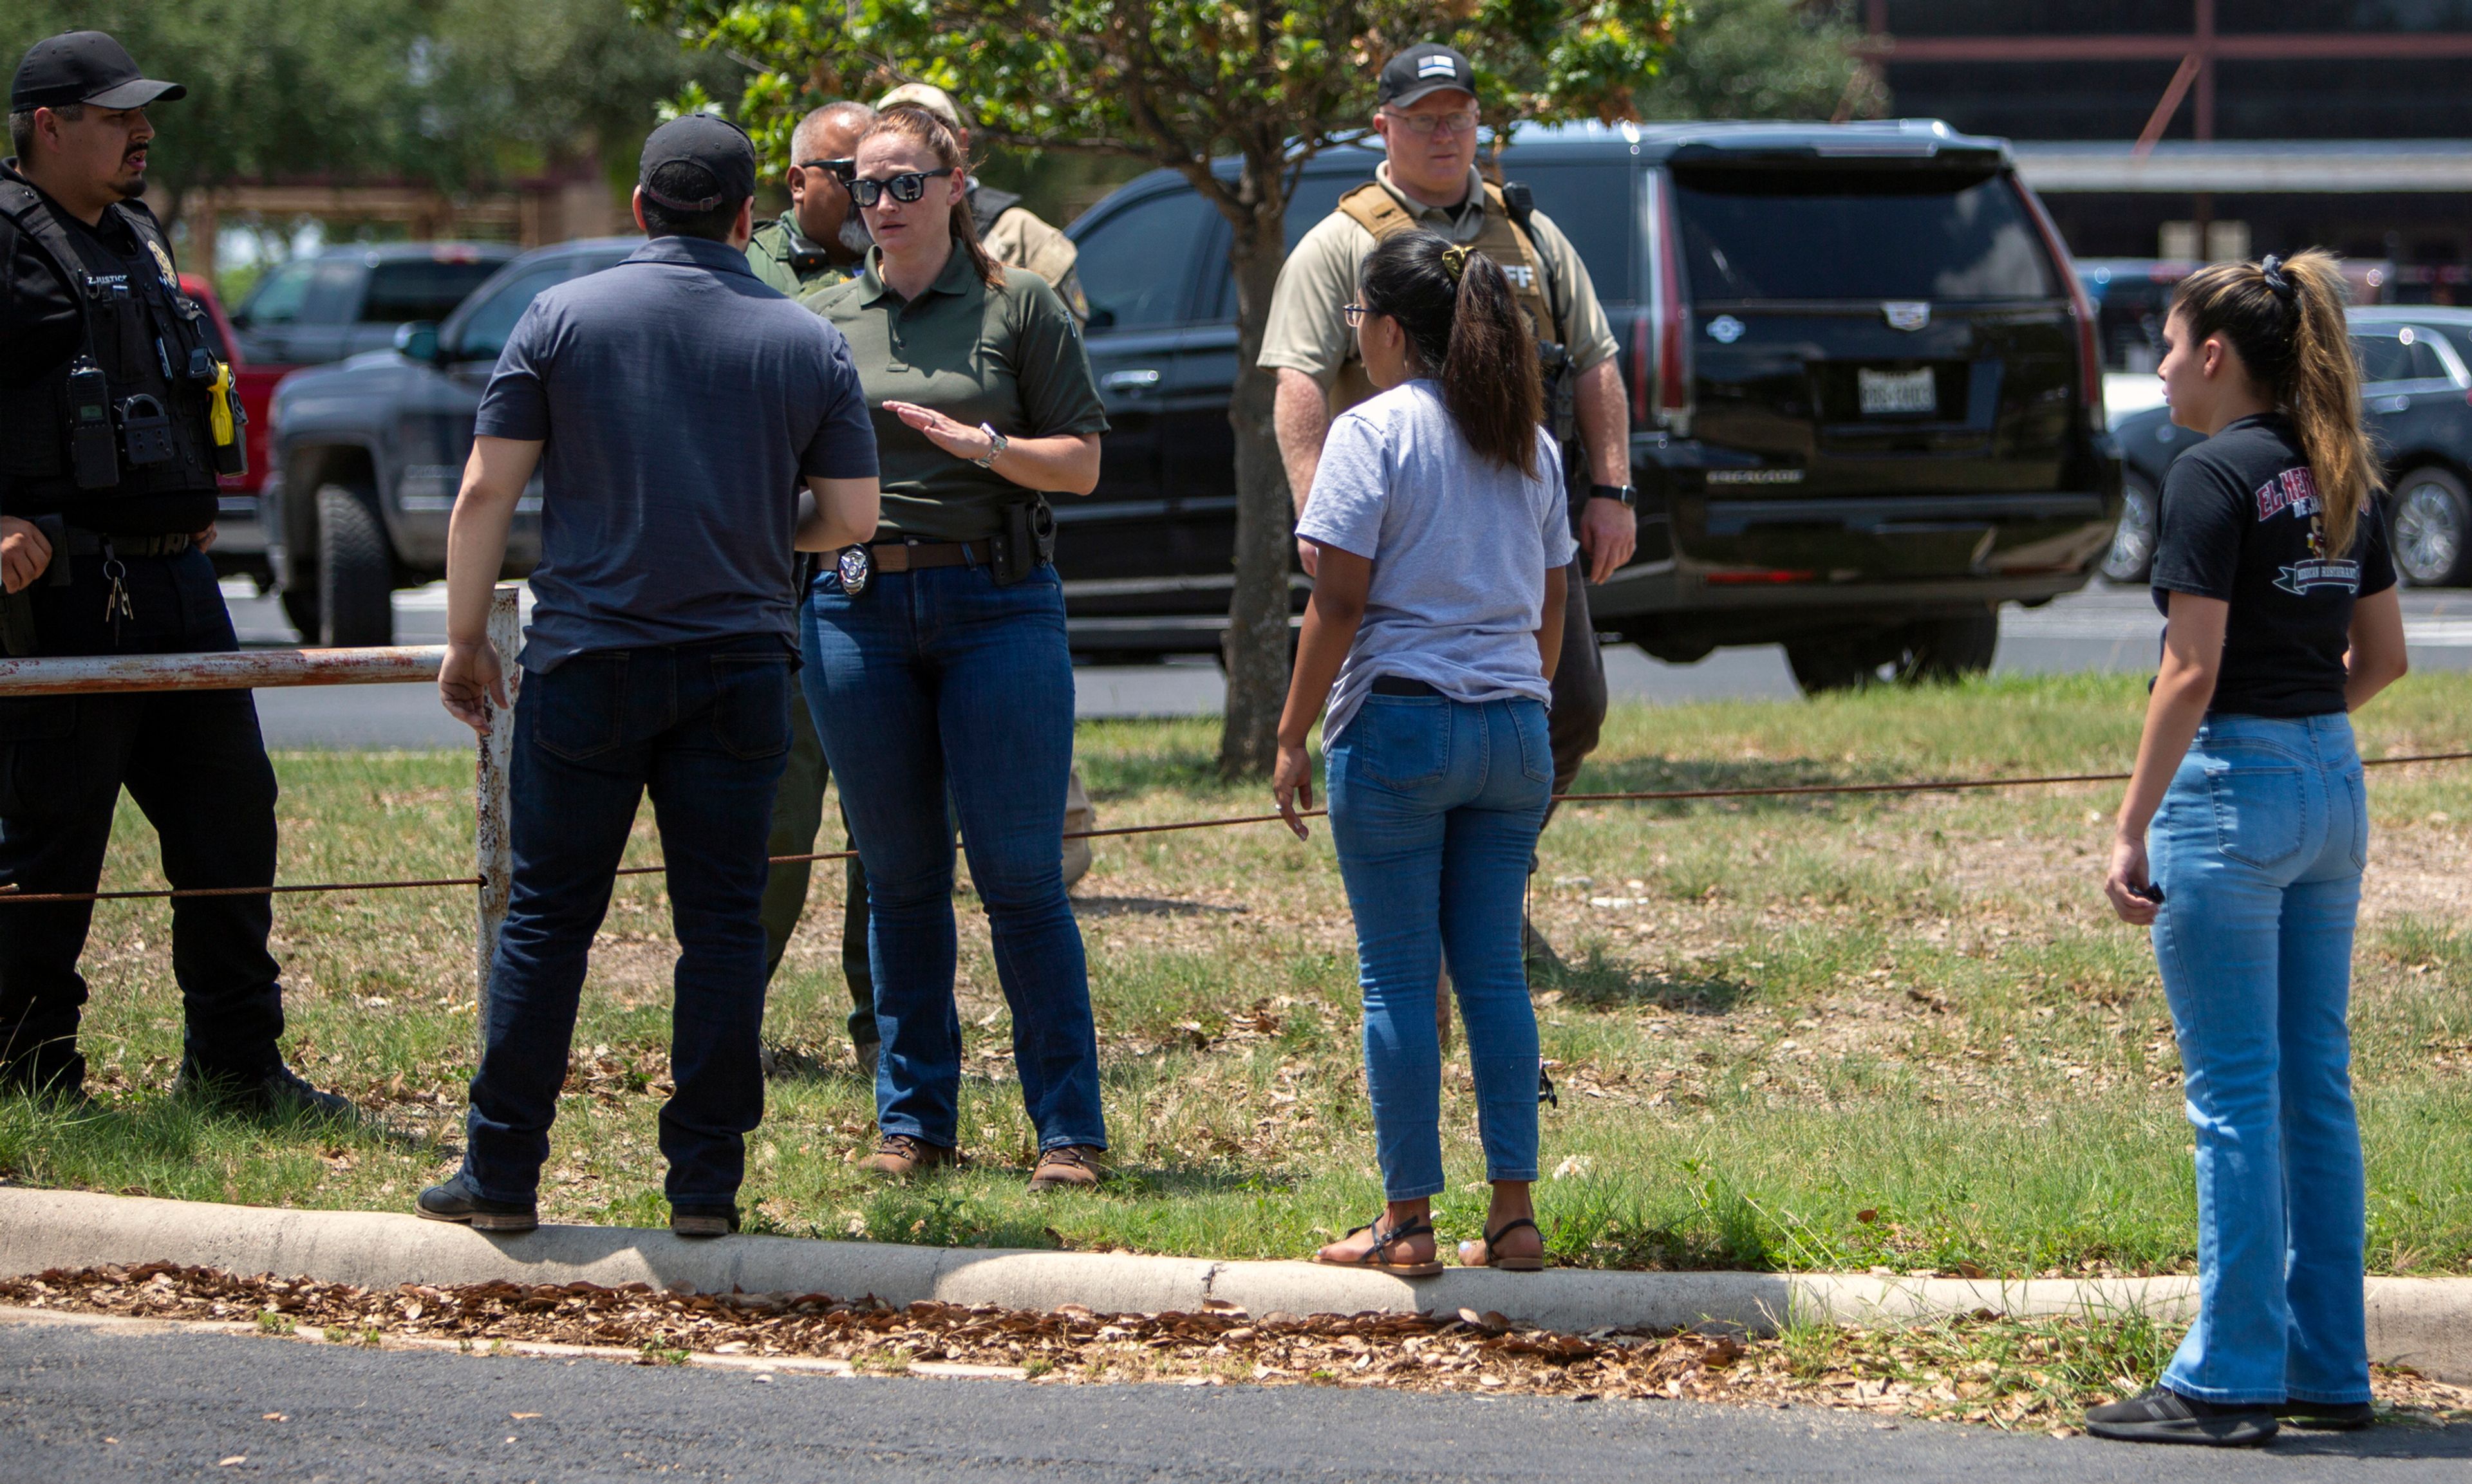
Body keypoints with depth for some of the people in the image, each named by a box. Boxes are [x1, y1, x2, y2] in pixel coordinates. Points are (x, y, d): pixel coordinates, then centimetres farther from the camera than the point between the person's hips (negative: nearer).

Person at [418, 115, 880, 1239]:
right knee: (721, 924, 5)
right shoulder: (808, 344, 4)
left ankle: (500, 1175, 6)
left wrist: (465, 639, 6)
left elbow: (486, 491, -3)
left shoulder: (563, 319, -1)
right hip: (739, 664, 1)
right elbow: (852, 515, 5)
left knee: (547, 917, 5)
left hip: (588, 660, -1)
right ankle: (706, 1182, 4)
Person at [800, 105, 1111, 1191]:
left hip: (996, 603, -3)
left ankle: (1070, 1130, 0)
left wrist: (981, 445, -14)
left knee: (1019, 876, -5)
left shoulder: (1019, 309, 4)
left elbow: (1081, 463, 1)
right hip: (858, 607, 3)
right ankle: (913, 1120, 15)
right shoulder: (826, 322, 12)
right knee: (900, 878, 7)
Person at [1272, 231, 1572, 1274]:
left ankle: (1407, 1220, 1)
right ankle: (1514, 1214, 7)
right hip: (1513, 726, 6)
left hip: (1400, 719, -5)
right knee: (1494, 972, 9)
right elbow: (1550, 609, 14)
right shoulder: (1530, 446, 12)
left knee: (1397, 978, 0)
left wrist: (1293, 737, -5)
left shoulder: (1374, 431, -7)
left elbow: (1339, 602, -11)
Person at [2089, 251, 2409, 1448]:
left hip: (2234, 786, -8)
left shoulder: (2213, 477, -13)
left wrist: (2131, 831, -14)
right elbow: (2383, 655, 16)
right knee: (2316, 1088, 12)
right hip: (2334, 788, 8)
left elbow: (2191, 674, -17)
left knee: (2238, 1095, -4)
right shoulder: (2338, 477, 10)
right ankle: (2328, 1370, 15)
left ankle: (2231, 1380, -1)